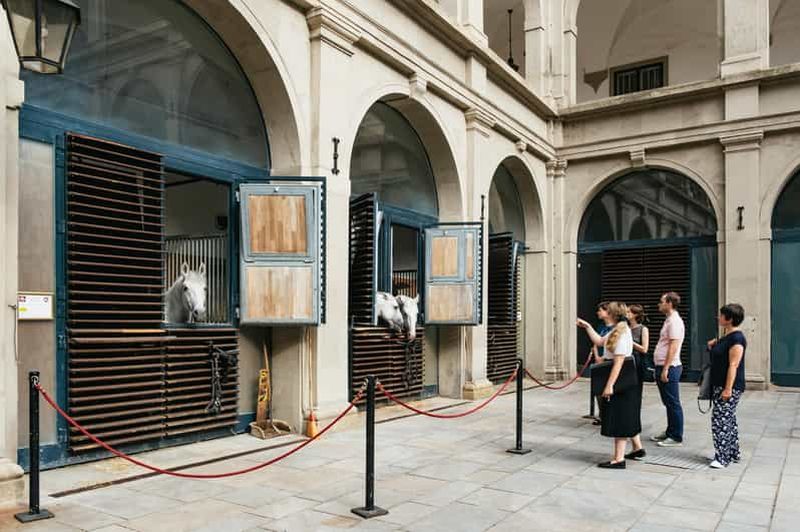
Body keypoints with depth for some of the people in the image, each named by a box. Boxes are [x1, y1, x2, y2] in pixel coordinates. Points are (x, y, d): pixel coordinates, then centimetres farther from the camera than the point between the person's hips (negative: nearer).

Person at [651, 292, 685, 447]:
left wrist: (666, 369, -23)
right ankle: (670, 432, 25)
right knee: (668, 403, 16)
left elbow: (673, 347, -21)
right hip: (663, 367, 10)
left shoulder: (675, 321, -15)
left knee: (673, 403, -3)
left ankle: (676, 437, 4)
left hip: (669, 368, -10)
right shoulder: (669, 320, 16)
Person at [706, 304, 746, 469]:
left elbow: (733, 365, -21)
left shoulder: (736, 338, -18)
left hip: (730, 387, -10)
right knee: (728, 418, 16)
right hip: (721, 385, 10)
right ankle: (734, 453, 27)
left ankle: (722, 458, -4)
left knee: (720, 419, -9)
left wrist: (728, 388, -23)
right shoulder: (727, 336, 12)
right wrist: (714, 345, 11)